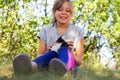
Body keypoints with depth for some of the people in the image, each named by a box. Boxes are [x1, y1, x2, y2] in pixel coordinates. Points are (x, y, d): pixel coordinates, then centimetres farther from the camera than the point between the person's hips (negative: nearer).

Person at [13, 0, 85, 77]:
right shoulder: (46, 30, 12)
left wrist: (71, 52, -12)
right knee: (52, 53, -34)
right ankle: (32, 65, -68)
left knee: (63, 48, -31)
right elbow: (40, 56, 8)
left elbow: (79, 62, 9)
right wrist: (49, 51, -14)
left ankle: (63, 68, -66)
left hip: (69, 67, 0)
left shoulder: (78, 31, 10)